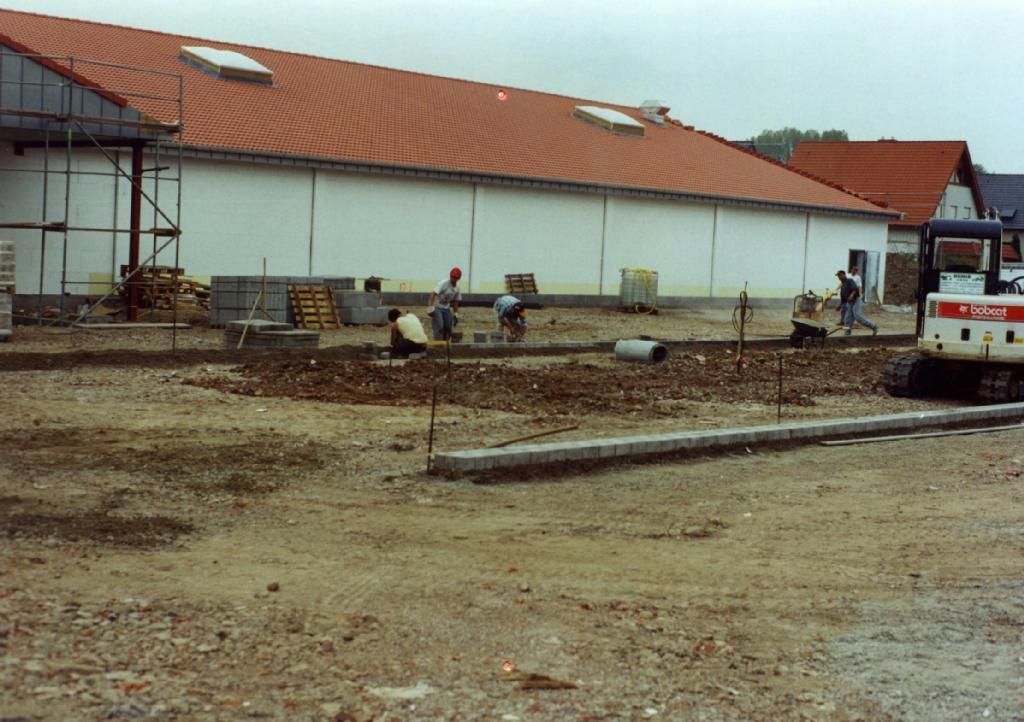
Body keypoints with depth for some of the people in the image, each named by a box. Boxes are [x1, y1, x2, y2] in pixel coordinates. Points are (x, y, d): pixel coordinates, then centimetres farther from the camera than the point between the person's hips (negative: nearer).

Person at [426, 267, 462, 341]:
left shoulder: (457, 288, 3)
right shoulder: (444, 283, -19)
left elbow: (455, 301, 13)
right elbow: (433, 293, -27)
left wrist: (455, 314, 10)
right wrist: (431, 307, -36)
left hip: (446, 308, 7)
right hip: (437, 307, -7)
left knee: (448, 327, 2)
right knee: (439, 327, -16)